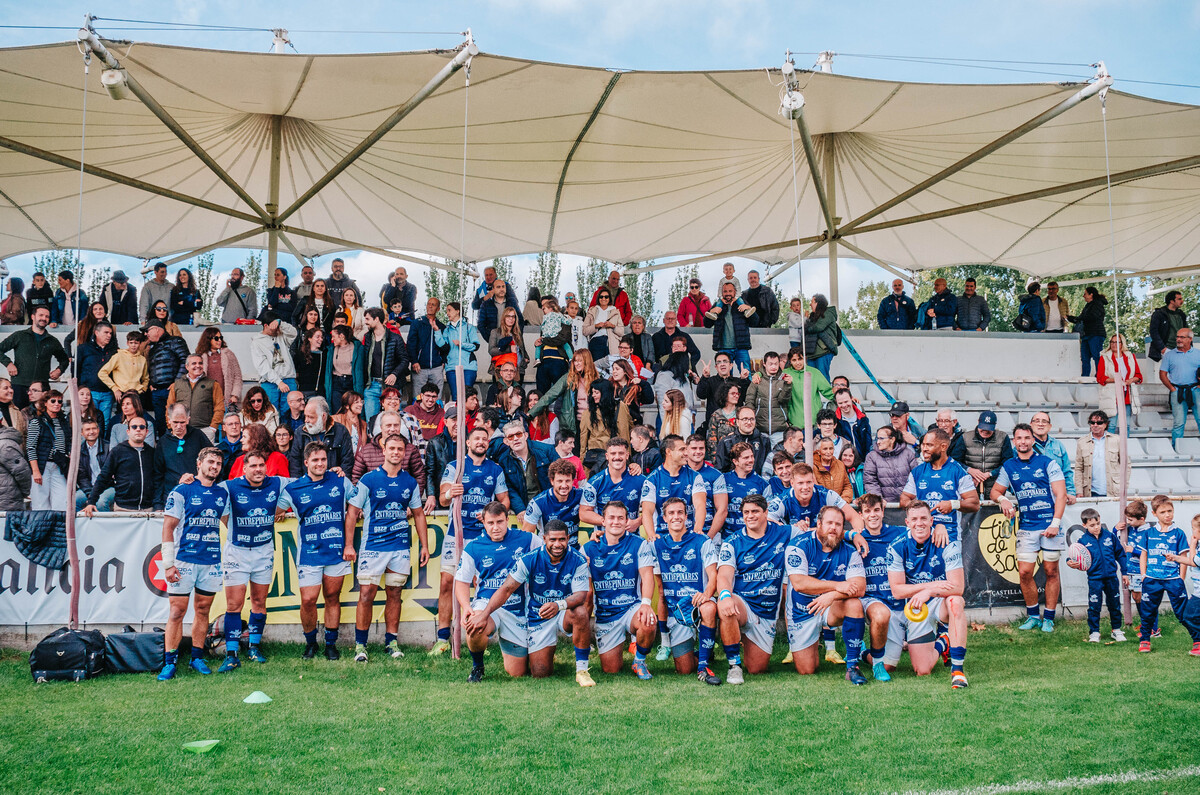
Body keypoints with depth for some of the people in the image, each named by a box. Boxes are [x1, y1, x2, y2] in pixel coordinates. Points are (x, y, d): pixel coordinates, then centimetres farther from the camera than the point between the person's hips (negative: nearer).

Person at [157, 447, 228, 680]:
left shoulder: (223, 493, 10)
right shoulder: (182, 491, -3)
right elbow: (168, 527, -4)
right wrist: (168, 563, -10)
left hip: (212, 561, 4)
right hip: (184, 560, -4)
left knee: (203, 610, 9)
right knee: (177, 611, -4)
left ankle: (197, 657, 19)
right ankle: (170, 662, 1)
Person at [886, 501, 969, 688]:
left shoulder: (947, 544, -14)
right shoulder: (897, 548, -10)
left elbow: (958, 587, -22)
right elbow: (897, 590, -12)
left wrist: (929, 592, -38)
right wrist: (932, 584, -22)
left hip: (942, 602, -1)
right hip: (914, 607, 1)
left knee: (955, 601, -39)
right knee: (922, 671, -7)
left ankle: (957, 668, -31)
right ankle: (941, 643, 28)